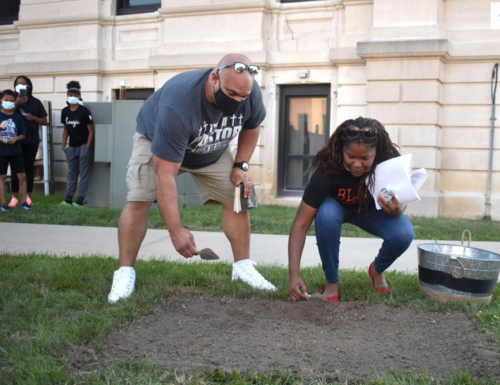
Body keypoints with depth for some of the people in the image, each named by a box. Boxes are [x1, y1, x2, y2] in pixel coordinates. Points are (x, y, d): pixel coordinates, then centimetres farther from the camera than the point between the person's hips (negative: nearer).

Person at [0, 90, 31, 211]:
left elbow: (23, 135, 7)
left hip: (16, 151, 2)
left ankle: (23, 201, 8)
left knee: (22, 176, 0)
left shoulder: (18, 117, 5)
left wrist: (15, 138, -12)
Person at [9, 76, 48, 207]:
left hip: (32, 140, 0)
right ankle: (14, 196, 1)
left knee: (29, 167, 3)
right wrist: (17, 103, -23)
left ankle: (27, 196, 7)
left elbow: (44, 121, 8)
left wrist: (33, 117, -10)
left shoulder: (36, 102, 7)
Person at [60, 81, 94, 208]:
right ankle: (68, 199, 16)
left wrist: (87, 147, -15)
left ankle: (80, 200, -1)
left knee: (83, 173, -3)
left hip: (84, 145, -6)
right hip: (72, 146, 6)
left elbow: (91, 131, -10)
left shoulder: (84, 111, -11)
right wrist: (63, 144, 6)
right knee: (71, 173, 11)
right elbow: (65, 129, 14)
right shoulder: (65, 111, 5)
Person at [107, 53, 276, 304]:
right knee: (138, 200, -20)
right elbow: (165, 174, -43)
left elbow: (251, 128, 0)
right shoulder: (177, 105, -44)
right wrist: (176, 231, -44)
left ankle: (243, 267, 7)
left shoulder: (250, 94, -26)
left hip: (212, 150, 5)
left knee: (237, 196, -6)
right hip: (157, 141, -4)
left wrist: (240, 166, -12)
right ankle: (125, 273, -8)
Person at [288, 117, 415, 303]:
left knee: (403, 235, -27)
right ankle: (331, 282, -14)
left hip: (372, 210, 2)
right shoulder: (328, 170, -36)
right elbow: (301, 224, -35)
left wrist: (396, 210, -42)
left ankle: (377, 270, 8)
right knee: (326, 214, -37)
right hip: (337, 207, -2)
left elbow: (401, 203, -15)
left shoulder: (391, 160, -30)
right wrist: (294, 274, -44)